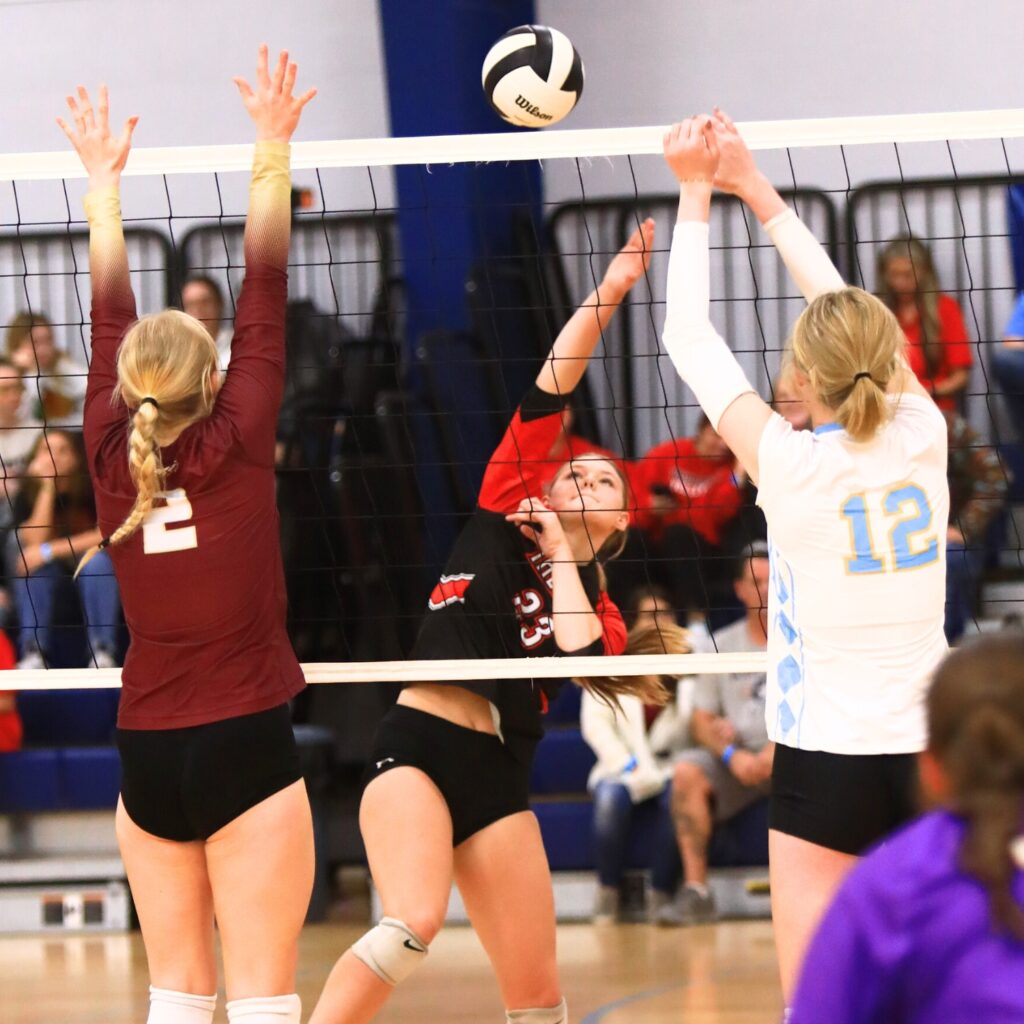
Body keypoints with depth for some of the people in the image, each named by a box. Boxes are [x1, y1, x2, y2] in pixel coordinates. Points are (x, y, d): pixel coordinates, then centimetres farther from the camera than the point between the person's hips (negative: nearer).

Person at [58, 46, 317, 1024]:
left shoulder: (111, 458, 0)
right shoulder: (236, 449, -9)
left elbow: (109, 318, 11)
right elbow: (265, 294, -4)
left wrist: (103, 177, 21)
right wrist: (271, 151, 2)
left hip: (147, 755, 4)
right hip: (247, 747, -4)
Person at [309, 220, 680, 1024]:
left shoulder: (601, 614, 17)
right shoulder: (502, 518, 13)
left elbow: (578, 656, -8)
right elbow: (547, 397, 5)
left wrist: (559, 555, 4)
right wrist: (608, 294, -2)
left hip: (499, 773, 4)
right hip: (416, 745, -4)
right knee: (415, 922, -28)